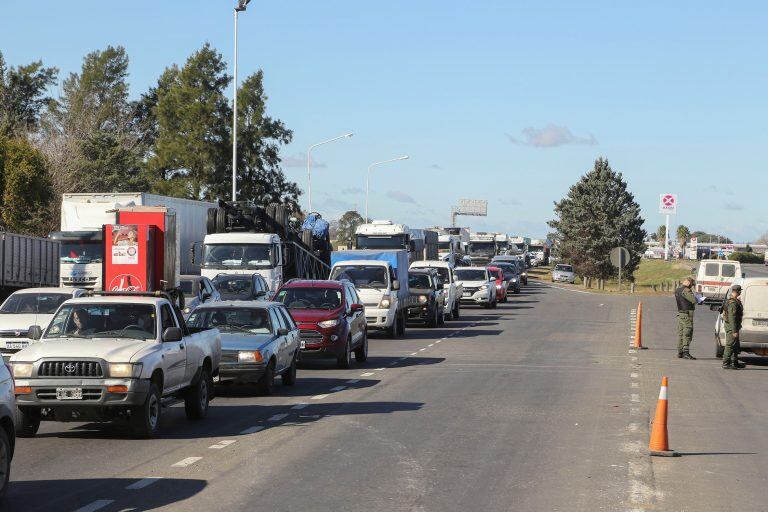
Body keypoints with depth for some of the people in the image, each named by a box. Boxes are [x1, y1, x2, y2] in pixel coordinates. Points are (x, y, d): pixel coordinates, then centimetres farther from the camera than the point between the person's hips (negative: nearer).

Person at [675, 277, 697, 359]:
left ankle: (680, 352, 13)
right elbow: (694, 300, -20)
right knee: (687, 333, -9)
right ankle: (686, 352, -14)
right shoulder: (686, 290, -14)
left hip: (680, 313, 9)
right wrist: (694, 296, 4)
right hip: (687, 314, -9)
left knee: (680, 333, 11)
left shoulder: (677, 291, 15)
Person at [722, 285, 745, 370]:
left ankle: (735, 362, 27)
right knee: (730, 345, -7)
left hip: (731, 326, 11)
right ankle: (726, 364, -5)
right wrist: (734, 331, -26)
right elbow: (732, 318, -25)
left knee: (736, 346, 18)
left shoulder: (732, 301, 14)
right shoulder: (733, 303, -20)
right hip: (731, 327, -11)